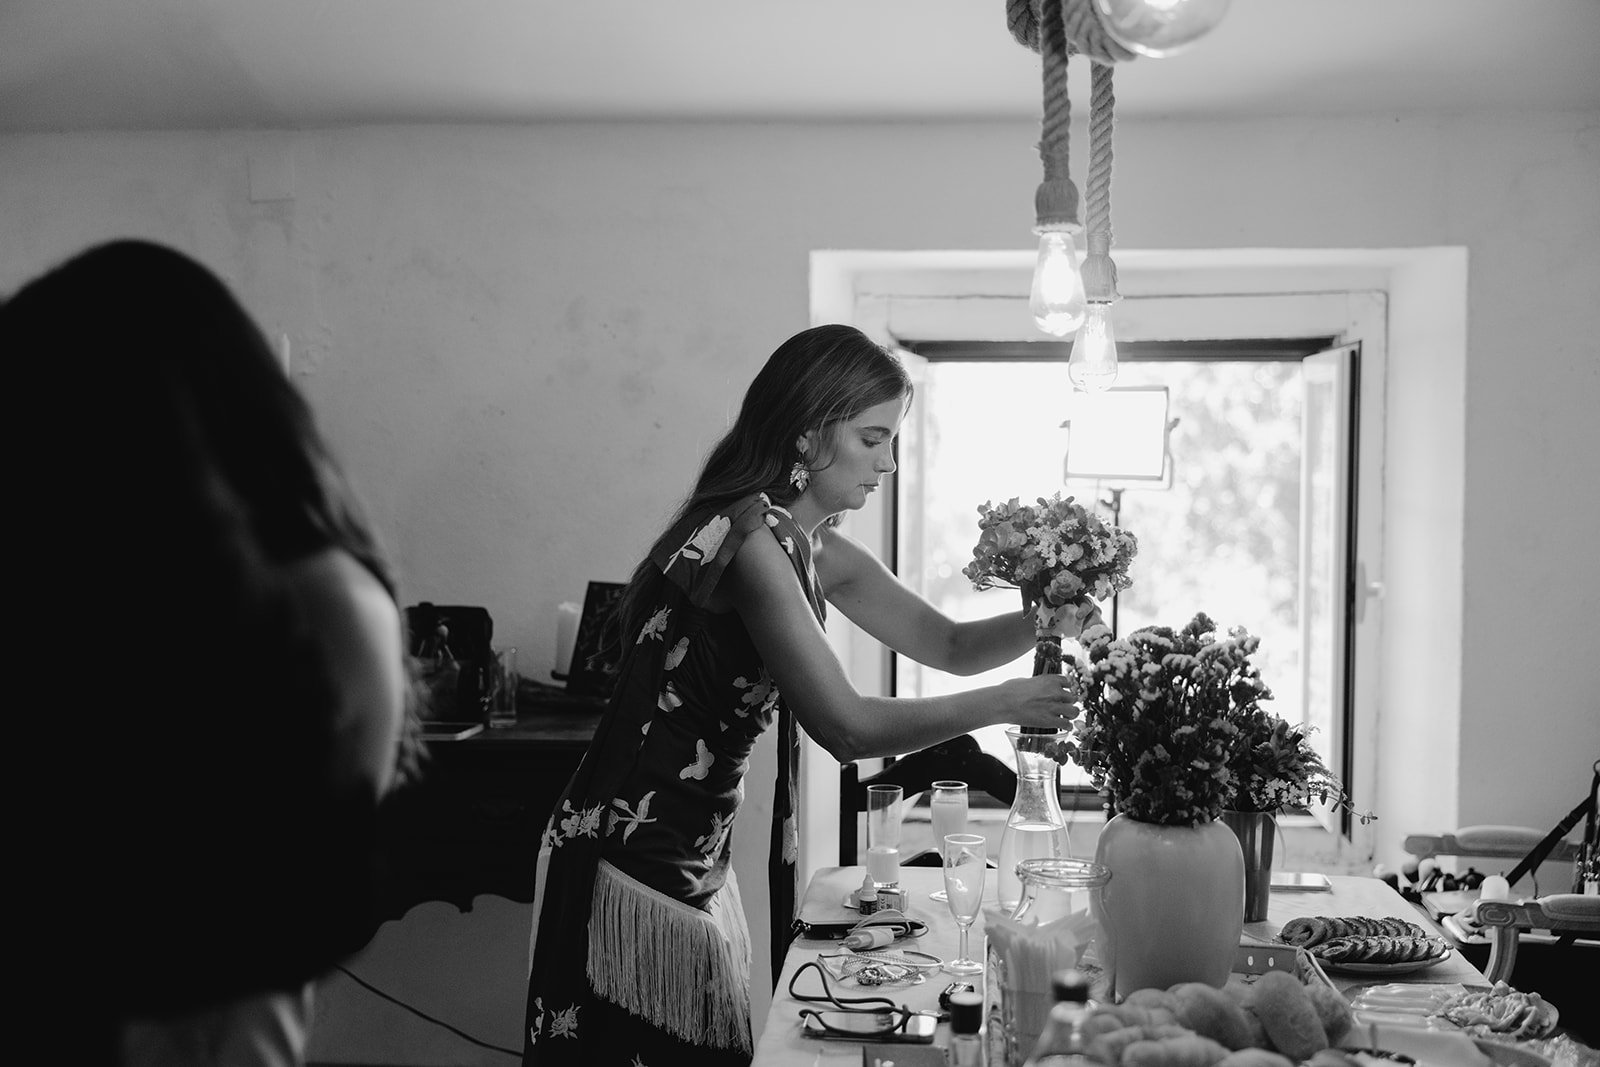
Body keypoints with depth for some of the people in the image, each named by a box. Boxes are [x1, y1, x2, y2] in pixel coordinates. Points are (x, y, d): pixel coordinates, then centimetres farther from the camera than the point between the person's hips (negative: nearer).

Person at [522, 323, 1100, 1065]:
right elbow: (848, 728, -24)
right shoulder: (747, 536, -21)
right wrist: (1005, 704, -17)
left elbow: (949, 645, 12)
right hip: (629, 860, -9)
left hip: (695, 860, 9)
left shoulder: (814, 546, 7)